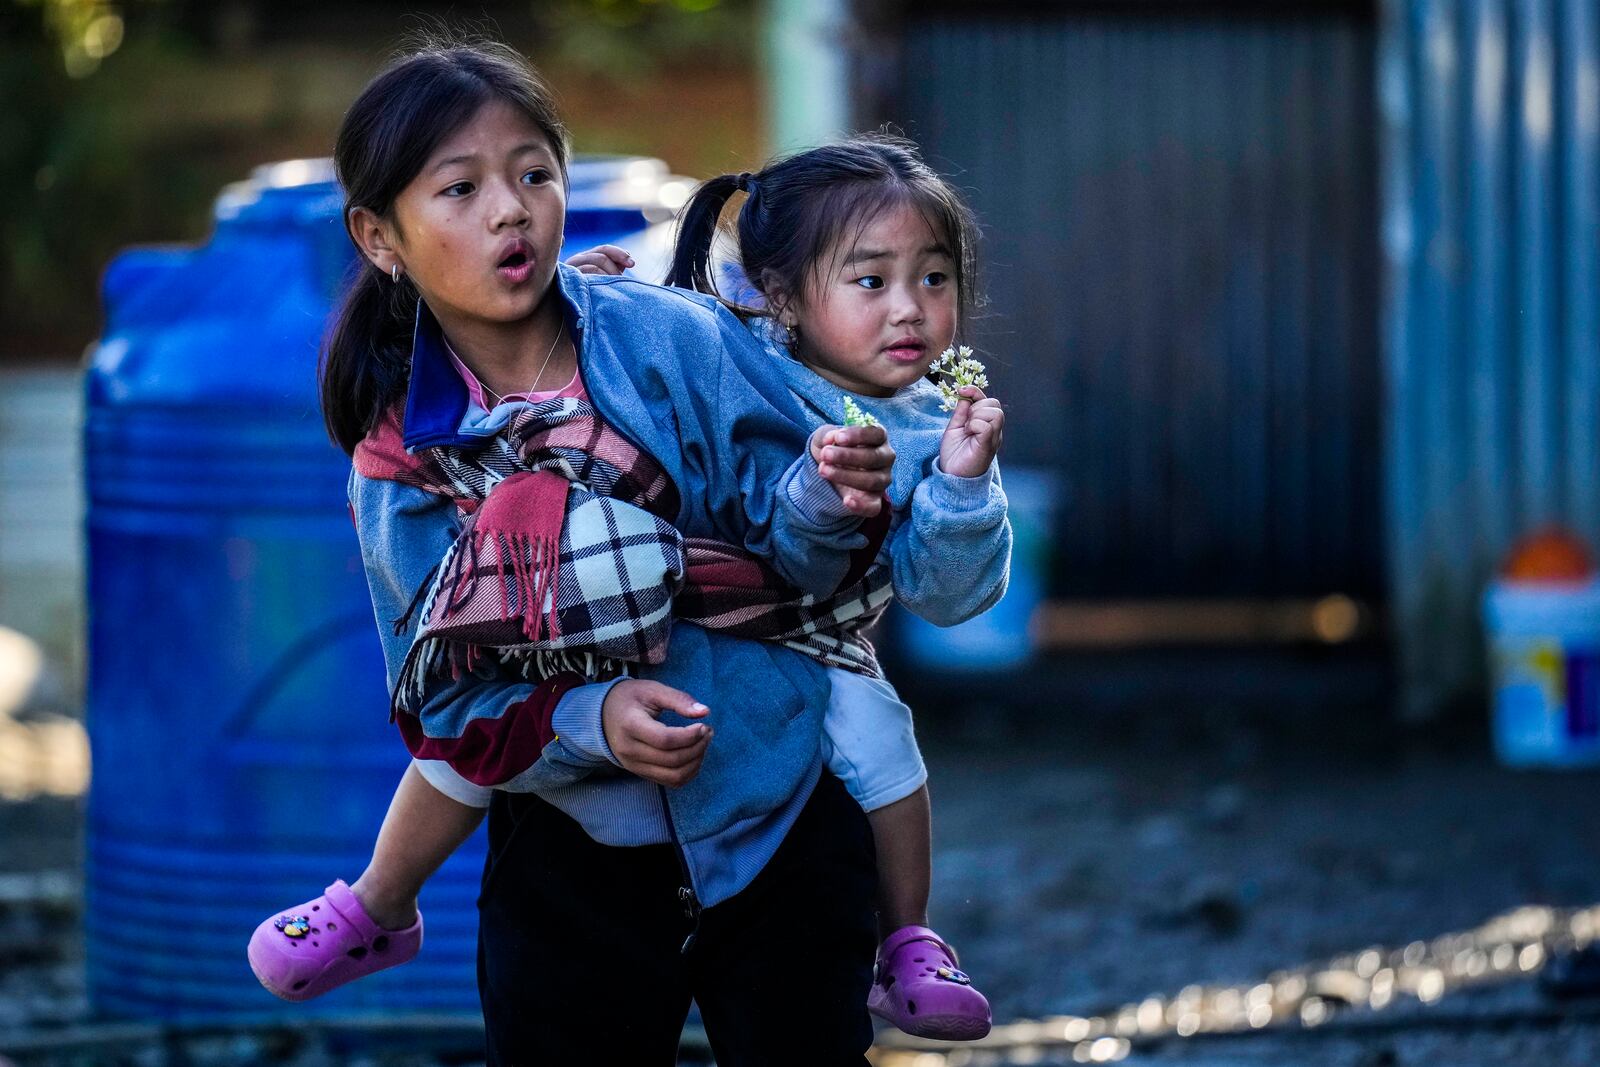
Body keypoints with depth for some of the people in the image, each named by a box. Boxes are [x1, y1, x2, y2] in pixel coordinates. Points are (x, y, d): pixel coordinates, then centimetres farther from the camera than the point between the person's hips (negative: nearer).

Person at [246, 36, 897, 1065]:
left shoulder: (676, 340, -11)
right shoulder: (399, 467, -5)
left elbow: (790, 553, -8)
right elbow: (448, 700, -6)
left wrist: (822, 502, -30)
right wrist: (590, 721, -24)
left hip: (779, 821, -1)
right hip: (574, 858, 1)